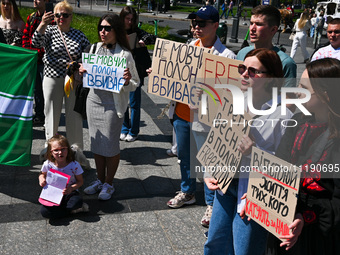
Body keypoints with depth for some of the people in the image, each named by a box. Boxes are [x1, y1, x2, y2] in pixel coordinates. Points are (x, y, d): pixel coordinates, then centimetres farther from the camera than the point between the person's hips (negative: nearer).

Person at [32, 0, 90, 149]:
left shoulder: (79, 35, 5)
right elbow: (36, 43, -17)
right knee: (52, 114, 9)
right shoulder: (49, 31, 2)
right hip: (52, 79, 0)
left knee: (74, 115, 5)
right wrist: (43, 24, -31)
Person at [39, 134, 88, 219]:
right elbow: (42, 174, 15)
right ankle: (72, 211, -14)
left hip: (70, 193, -2)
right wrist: (42, 179, -10)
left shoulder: (74, 165, -14)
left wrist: (72, 188, -24)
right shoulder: (47, 165, -9)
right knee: (44, 211, -27)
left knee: (77, 201, -39)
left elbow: (80, 181, -4)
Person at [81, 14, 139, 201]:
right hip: (93, 100, 6)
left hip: (112, 104, -6)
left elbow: (135, 84, -7)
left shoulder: (124, 54, -10)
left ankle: (109, 184, 21)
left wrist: (127, 81, -29)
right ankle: (99, 180, 31)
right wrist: (82, 71, -4)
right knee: (96, 143, 14)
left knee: (111, 146, 4)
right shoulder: (94, 49, 7)